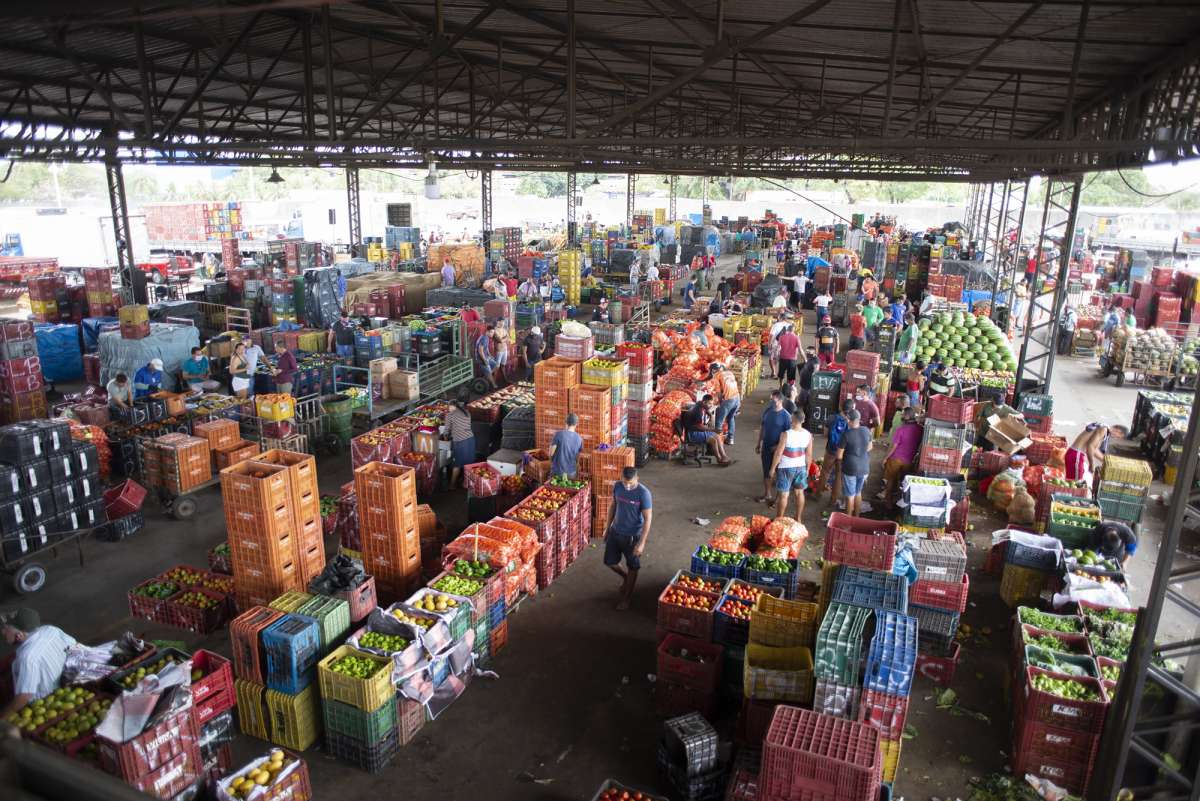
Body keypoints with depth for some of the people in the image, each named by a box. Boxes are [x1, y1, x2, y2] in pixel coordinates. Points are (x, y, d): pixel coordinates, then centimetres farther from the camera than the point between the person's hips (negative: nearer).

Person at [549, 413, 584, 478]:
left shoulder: (559, 434, -14)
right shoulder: (579, 438, -1)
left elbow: (551, 453, -10)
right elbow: (577, 458, 8)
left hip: (557, 471, -3)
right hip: (571, 473, 4)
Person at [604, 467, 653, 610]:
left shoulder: (644, 493, -25)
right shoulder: (617, 486, -9)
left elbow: (648, 519, -21)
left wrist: (642, 543, -22)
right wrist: (607, 527, 11)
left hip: (633, 536, -5)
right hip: (615, 531, 5)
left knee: (632, 567, 12)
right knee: (609, 561, 14)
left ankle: (627, 598, 31)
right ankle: (625, 577, 44)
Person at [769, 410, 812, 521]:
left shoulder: (786, 434, -21)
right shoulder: (808, 435, -6)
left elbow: (778, 454, -16)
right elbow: (808, 454, 2)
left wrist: (772, 469, -6)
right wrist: (807, 468, 16)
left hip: (786, 467, -4)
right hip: (801, 467, 4)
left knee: (784, 495, 5)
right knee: (800, 492, 17)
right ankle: (798, 519, 28)